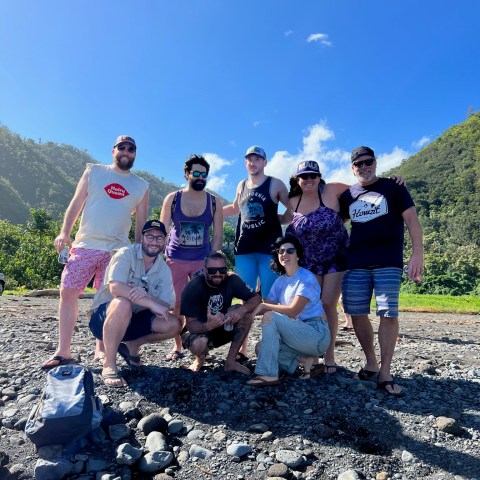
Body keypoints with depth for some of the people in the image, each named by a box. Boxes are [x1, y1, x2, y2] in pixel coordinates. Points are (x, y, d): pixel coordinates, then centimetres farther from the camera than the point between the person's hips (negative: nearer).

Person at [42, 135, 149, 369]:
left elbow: (141, 223, 11)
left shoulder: (141, 186, 11)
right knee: (68, 292, -3)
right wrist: (64, 232, -4)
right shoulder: (94, 171, 9)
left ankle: (101, 349, 15)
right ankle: (63, 351, 8)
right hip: (85, 245, 1)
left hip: (117, 250, 0)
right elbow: (76, 204, 7)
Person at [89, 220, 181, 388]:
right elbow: (116, 288, -32)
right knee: (123, 304, -38)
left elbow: (165, 307, -11)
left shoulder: (164, 269, -2)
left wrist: (145, 296, -32)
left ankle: (132, 345, 10)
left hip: (132, 319, 6)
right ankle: (109, 365, -22)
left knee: (173, 325, -14)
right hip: (105, 317, -5)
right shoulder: (126, 254, -16)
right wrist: (152, 303, -33)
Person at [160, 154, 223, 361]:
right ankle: (177, 346, 18)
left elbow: (218, 235, 2)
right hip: (175, 259, 0)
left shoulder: (214, 202, 1)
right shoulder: (172, 198, 0)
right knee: (176, 304, 3)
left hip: (203, 260, 0)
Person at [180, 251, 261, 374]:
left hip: (225, 328, 3)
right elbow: (191, 325, -26)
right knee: (198, 344, -37)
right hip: (201, 329, -3)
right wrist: (209, 325, -48)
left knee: (247, 313, -22)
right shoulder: (193, 287, -25)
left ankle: (231, 361, -11)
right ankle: (200, 357, 4)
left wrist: (242, 310, -36)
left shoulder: (232, 280, -16)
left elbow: (256, 298, -14)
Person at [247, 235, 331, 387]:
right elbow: (265, 307, 3)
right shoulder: (280, 281, 8)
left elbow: (293, 311, -23)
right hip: (299, 332, 8)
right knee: (262, 348, -3)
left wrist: (264, 306, -16)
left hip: (317, 334, -8)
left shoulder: (306, 278, -15)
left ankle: (268, 375, -22)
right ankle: (305, 360, -1)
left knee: (270, 317, -25)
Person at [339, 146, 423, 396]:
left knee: (388, 314, -8)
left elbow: (411, 220, 0)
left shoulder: (393, 187, 5)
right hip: (355, 263, 4)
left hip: (388, 262, -3)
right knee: (357, 314, 3)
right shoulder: (347, 195, 13)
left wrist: (417, 253, -12)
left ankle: (385, 373, 2)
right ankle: (371, 363, 21)